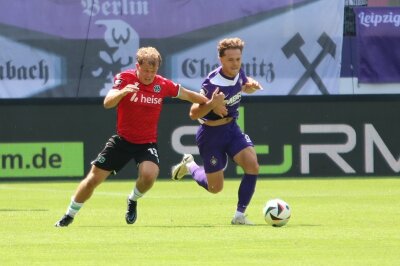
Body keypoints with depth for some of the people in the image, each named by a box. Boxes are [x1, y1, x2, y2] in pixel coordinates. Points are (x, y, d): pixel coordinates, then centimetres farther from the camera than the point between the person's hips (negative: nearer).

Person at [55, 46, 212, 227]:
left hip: (148, 143, 0)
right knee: (93, 178, 0)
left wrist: (211, 103, 4)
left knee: (149, 174, -29)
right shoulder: (124, 78, -14)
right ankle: (70, 215, 22)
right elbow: (107, 103, -25)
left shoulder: (163, 85, -8)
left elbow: (188, 95, 8)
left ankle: (133, 201, 4)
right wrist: (122, 92, -43)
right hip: (122, 140, 0)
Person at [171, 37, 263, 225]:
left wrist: (251, 86, -7)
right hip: (211, 134, -6)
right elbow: (193, 113, -24)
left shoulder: (238, 73, -7)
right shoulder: (213, 83, -28)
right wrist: (212, 104, -43)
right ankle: (189, 166, 35)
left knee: (252, 165, -16)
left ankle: (239, 215, -5)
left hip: (231, 128, 6)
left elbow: (244, 86, 18)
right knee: (215, 188, 4)